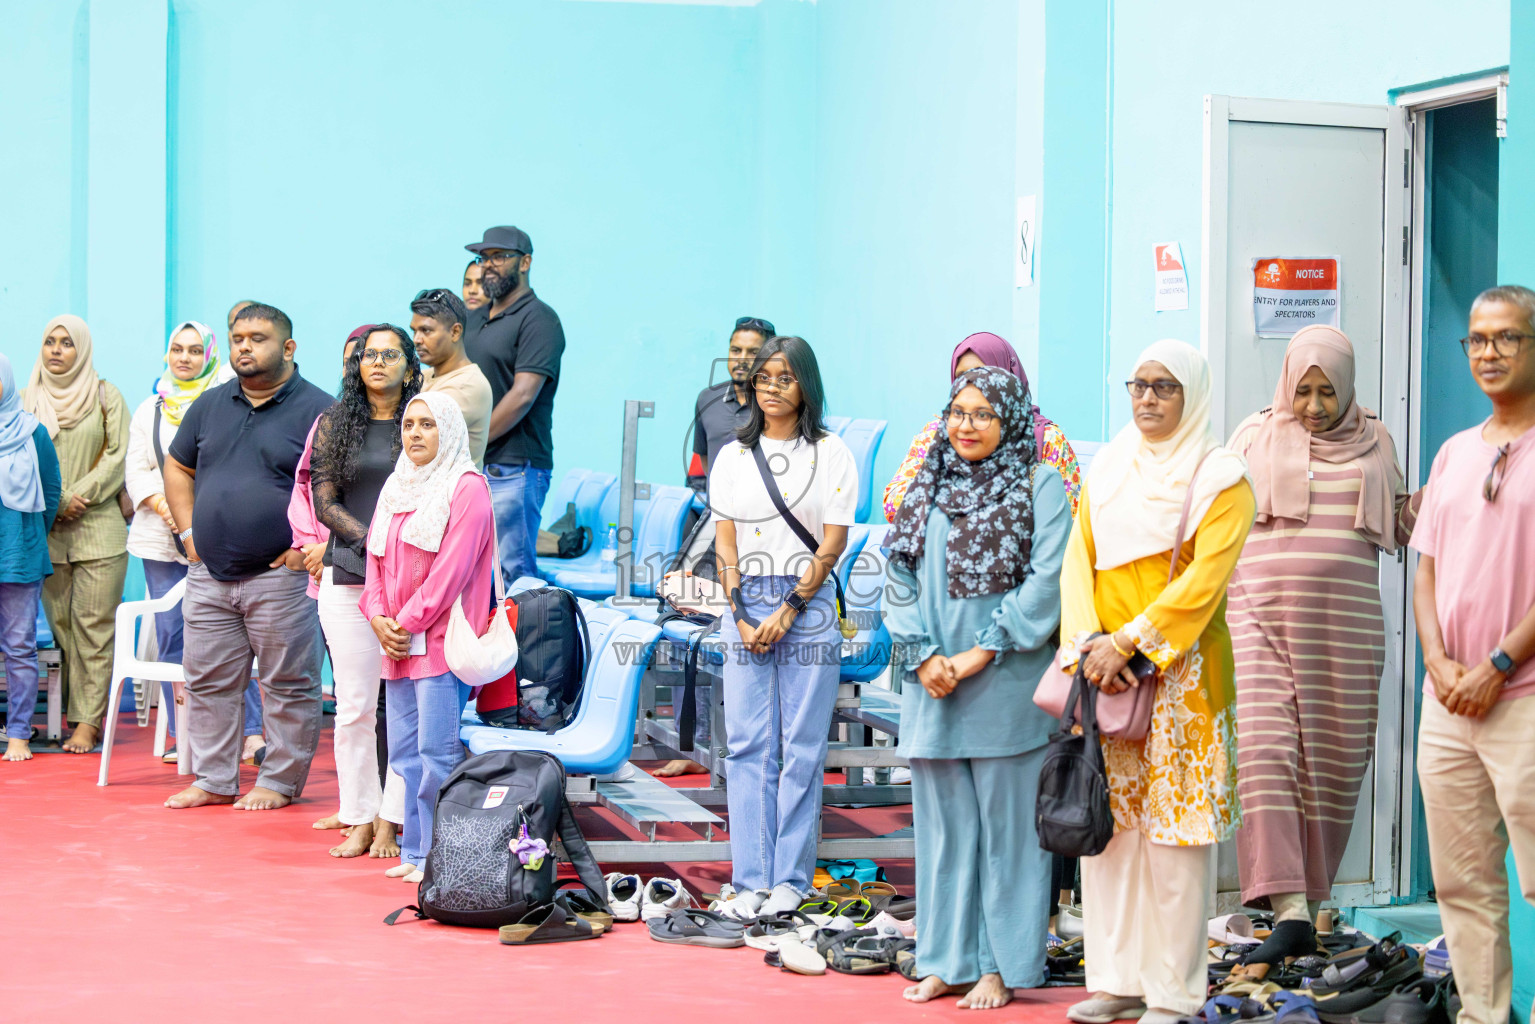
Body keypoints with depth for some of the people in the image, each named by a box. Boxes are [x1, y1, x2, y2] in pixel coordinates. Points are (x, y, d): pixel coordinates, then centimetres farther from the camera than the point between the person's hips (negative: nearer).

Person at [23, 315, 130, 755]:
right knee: (59, 620, 1)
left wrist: (79, 494, -9)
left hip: (99, 527, -2)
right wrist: (56, 501, -6)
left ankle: (89, 720, -6)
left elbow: (119, 455, 1)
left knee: (94, 621, -7)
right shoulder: (28, 399, 12)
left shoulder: (106, 396, 6)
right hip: (47, 529, 3)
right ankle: (74, 711, 5)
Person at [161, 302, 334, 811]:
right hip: (210, 574, 5)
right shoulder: (210, 405, 12)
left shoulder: (317, 411, -5)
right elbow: (177, 468, 22)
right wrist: (189, 532, 10)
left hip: (279, 575, -5)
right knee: (207, 682, 9)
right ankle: (213, 780, 18)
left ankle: (279, 782, 10)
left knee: (288, 685, 0)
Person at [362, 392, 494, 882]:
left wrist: (408, 622, -12)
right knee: (405, 754, 8)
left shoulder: (467, 488, -6)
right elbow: (376, 558, 16)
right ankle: (415, 853, 14)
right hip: (397, 644, 8)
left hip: (442, 640, -8)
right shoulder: (397, 488, 18)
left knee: (437, 754, -10)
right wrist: (378, 617, 0)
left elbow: (452, 569, -13)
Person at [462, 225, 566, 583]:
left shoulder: (538, 319, -8)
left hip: (513, 469, -8)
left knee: (512, 575, -9)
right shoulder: (476, 319, 19)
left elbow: (522, 396, -16)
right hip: (469, 469, 8)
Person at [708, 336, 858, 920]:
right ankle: (750, 881, 2)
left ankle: (790, 879, 3)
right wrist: (741, 616, -4)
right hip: (746, 608, 2)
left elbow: (832, 545, -2)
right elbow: (725, 544, 8)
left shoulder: (831, 454, 4)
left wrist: (788, 612, -9)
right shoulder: (733, 456, 12)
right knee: (748, 745, -1)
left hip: (808, 606, -2)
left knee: (802, 748, -2)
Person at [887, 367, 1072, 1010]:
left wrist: (982, 653, -14)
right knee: (943, 821, 8)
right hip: (932, 685, 5)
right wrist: (922, 655, -4)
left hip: (1006, 685, -5)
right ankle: (950, 960, 16)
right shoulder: (928, 487, 13)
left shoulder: (1038, 486, -1)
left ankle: (1002, 965, 6)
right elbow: (901, 574, 10)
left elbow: (1047, 578, -10)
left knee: (1006, 823, 0)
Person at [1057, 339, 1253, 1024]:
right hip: (1105, 673, 5)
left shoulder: (1220, 480, -3)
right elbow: (1078, 558, 6)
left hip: (1180, 674, -5)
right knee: (1106, 825, 5)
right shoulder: (1108, 470, 13)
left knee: (1176, 834, -3)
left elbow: (1203, 582, -12)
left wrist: (1128, 643, -17)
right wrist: (1087, 643, -9)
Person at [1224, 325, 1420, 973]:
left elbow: (1400, 525, 18)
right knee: (1265, 750, -16)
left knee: (1332, 762, 4)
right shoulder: (1256, 436, 8)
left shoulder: (1373, 441, 12)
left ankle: (1311, 896, 18)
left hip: (1345, 625, 2)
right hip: (1264, 617, -2)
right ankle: (1288, 915, -21)